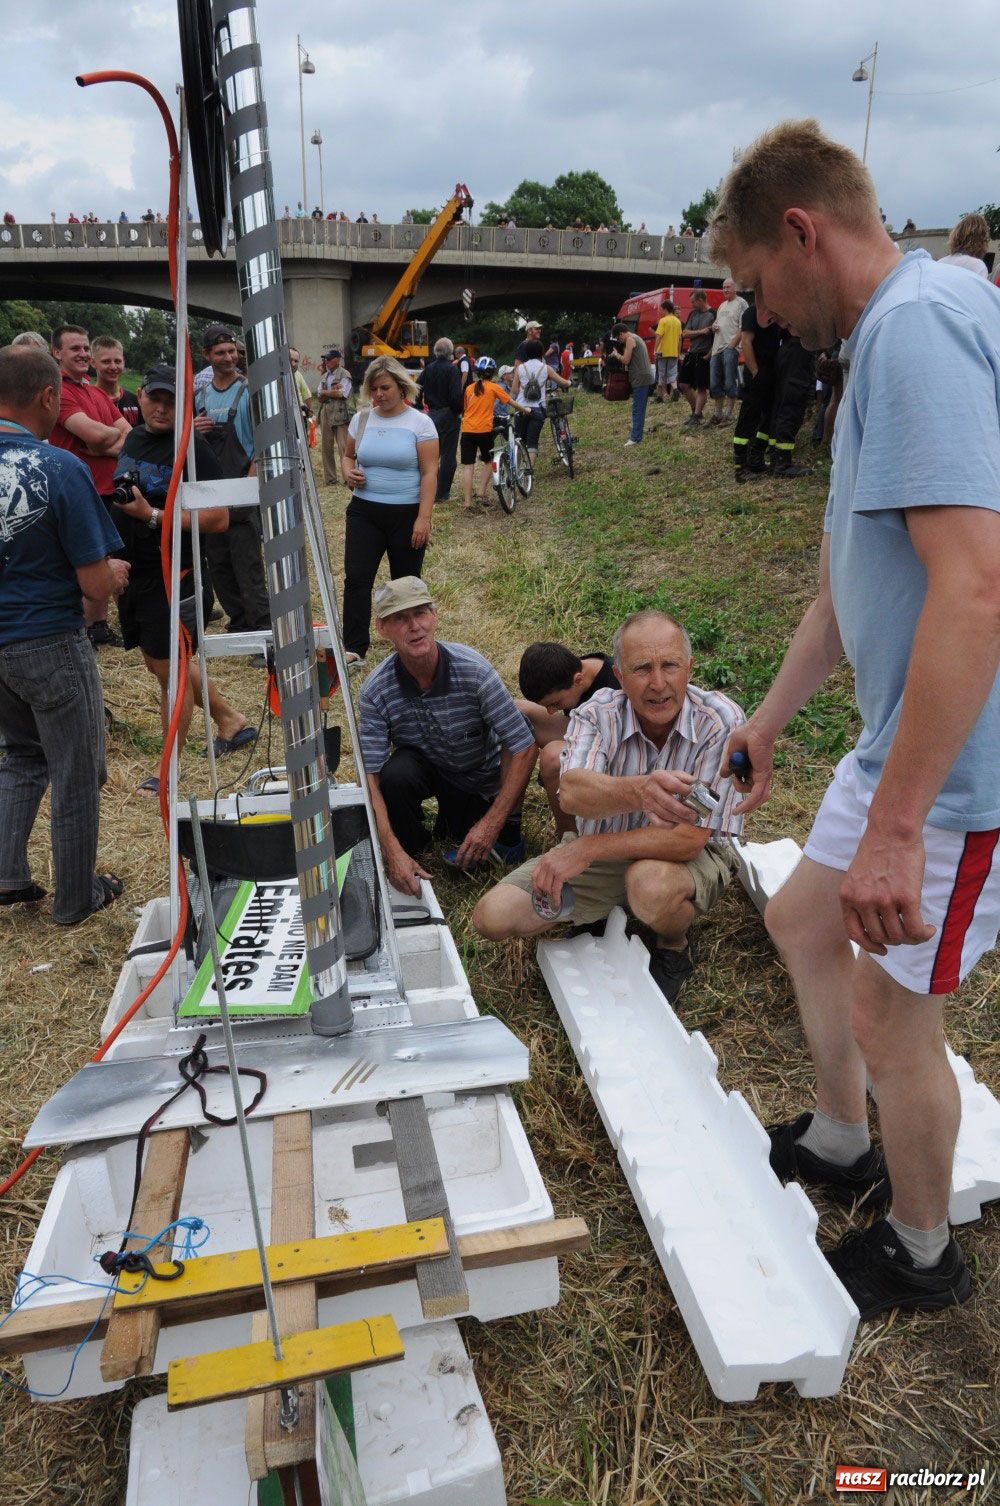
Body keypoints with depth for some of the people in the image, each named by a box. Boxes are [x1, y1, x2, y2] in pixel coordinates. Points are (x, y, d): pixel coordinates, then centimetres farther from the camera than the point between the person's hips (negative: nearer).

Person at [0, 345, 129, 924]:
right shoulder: (62, 468, -18)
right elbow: (96, 586, -17)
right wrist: (114, 571, 7)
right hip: (50, 644, -6)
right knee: (76, 777, 10)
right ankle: (77, 899, 23)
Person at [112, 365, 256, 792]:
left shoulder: (193, 449, -14)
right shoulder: (134, 438, 10)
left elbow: (218, 518, -22)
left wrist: (152, 516, -26)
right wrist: (119, 500, 7)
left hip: (170, 577, -9)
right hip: (133, 573, 9)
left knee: (170, 669, 0)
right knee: (159, 662, 18)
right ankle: (231, 721, 34)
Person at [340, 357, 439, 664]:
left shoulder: (419, 423, -5)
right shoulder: (361, 419, 7)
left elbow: (429, 473, -9)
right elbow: (348, 456, 21)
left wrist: (423, 518, -16)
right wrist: (348, 471, -5)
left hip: (407, 514, -3)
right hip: (364, 512, 3)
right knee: (356, 578, -8)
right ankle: (354, 649, -5)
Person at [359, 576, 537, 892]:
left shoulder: (473, 670, -29)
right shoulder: (376, 691, -24)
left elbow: (524, 748, -25)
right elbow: (370, 777, -24)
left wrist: (492, 824, -28)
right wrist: (393, 851, -36)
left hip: (482, 775, 0)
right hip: (426, 766, 0)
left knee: (469, 859, -13)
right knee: (395, 773, -32)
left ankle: (454, 822, 23)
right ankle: (411, 846, -3)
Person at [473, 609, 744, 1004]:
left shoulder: (721, 722, -25)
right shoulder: (597, 714, -18)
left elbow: (689, 838, -28)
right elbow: (572, 793, -38)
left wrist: (585, 849, -31)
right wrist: (639, 790, -60)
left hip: (692, 854, -3)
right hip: (603, 849, 3)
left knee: (651, 884, -39)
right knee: (492, 916, -10)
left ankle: (674, 949, -2)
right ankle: (603, 913, 15)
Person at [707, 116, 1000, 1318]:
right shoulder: (887, 337, 14)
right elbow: (852, 578, 20)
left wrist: (897, 824, -29)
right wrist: (770, 721, 26)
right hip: (898, 740, 10)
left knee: (889, 1010, 5)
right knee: (800, 920, 21)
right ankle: (840, 1141, 45)